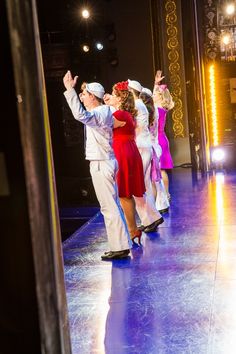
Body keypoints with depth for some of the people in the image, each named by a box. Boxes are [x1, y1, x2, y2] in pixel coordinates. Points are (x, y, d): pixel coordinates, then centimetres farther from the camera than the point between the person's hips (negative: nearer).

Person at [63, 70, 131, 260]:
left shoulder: (99, 113, -17)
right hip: (106, 162, 10)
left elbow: (80, 114, -38)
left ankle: (119, 247, -2)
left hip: (101, 164, -10)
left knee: (109, 207, -7)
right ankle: (122, 243, 22)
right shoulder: (105, 111, 13)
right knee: (113, 205, 14)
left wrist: (70, 89, -36)